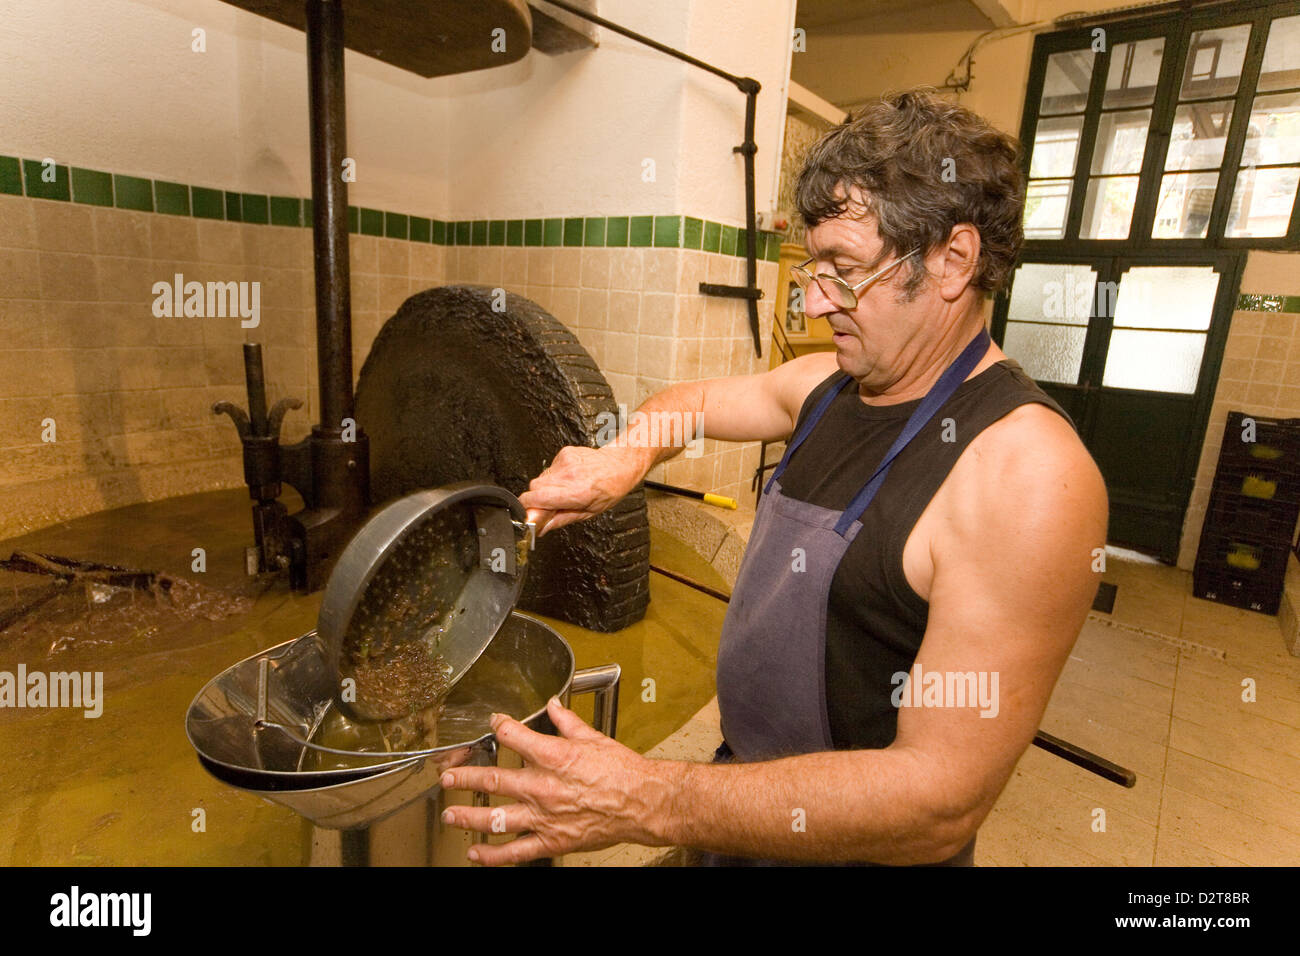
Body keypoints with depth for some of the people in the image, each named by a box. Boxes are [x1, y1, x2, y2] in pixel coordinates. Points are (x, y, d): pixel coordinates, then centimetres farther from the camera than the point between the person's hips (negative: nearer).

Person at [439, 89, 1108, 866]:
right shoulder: (826, 383, -5)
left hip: (856, 844, -6)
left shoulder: (1028, 472, -28)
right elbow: (697, 401, 13)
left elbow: (943, 799, -29)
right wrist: (626, 459, -8)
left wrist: (649, 803, -31)